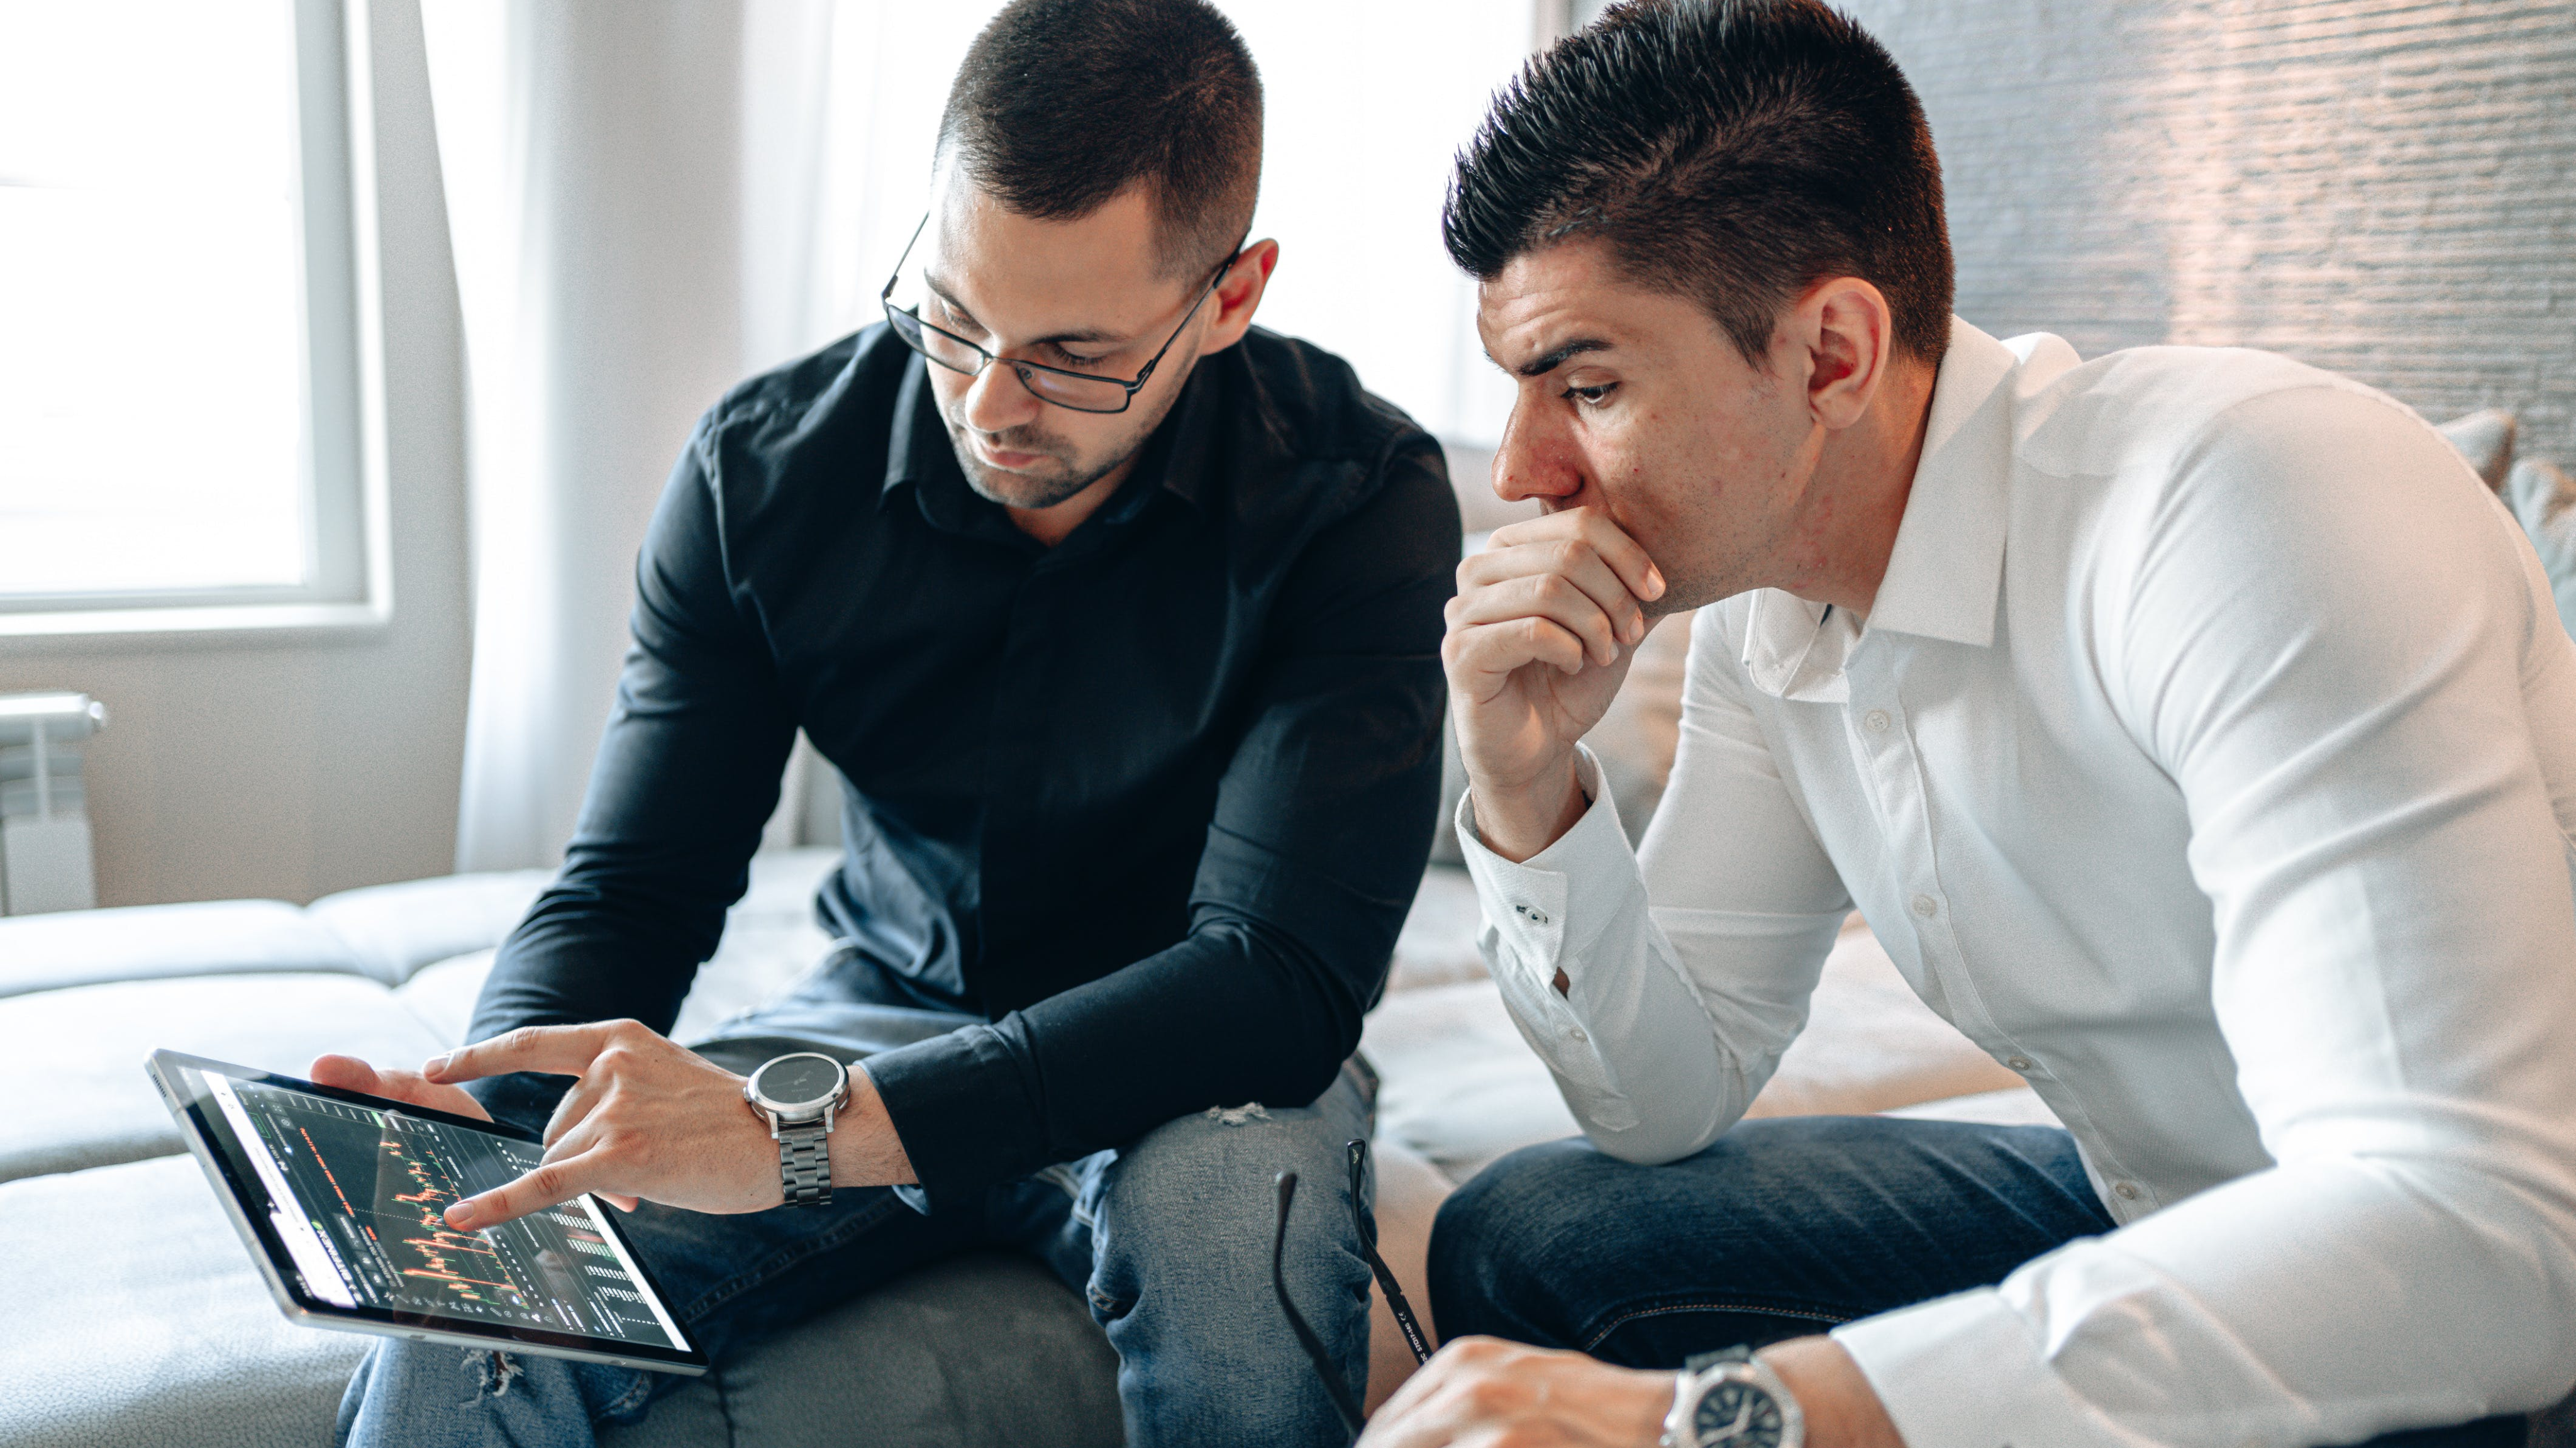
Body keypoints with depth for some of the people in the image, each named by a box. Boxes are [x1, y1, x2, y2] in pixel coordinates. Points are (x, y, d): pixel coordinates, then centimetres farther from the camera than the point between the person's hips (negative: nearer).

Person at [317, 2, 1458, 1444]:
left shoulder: (1356, 500, -20)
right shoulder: (766, 467, -10)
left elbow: (1286, 977, -28)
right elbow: (630, 889, -4)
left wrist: (802, 1129, -38)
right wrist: (494, 1108, -27)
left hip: (1193, 1063, -1)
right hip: (884, 1004, 2)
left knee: (1229, 1221, -37)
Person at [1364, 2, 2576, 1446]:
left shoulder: (2238, 510, -28)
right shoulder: (1761, 609, -3)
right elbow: (1676, 1101, 4)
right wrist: (1530, 791, -15)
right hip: (2156, 1223, 7)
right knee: (1519, 1244, -3)